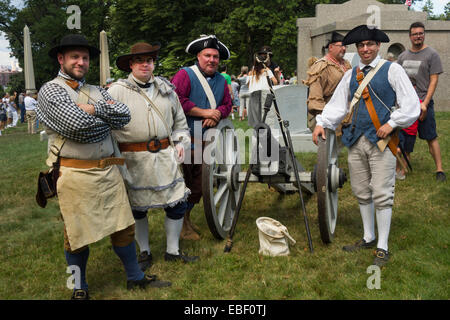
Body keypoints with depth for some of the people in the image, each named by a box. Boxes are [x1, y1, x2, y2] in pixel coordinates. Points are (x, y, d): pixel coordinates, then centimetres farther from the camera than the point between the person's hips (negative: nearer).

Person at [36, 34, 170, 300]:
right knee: (77, 235, 6)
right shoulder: (50, 90, -3)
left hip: (109, 170, 6)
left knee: (123, 225, 12)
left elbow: (124, 115, 1)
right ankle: (80, 288, 25)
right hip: (75, 175, -5)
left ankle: (136, 277, 28)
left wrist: (94, 109, -11)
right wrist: (106, 114, -3)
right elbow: (76, 124, -19)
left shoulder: (97, 91, 17)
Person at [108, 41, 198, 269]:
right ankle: (144, 253, 26)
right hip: (134, 158, -3)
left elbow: (180, 120, 23)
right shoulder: (117, 90, 0)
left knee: (177, 203, 4)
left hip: (165, 156, 3)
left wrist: (181, 141, 10)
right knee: (137, 207, 7)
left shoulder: (166, 88, 14)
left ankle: (172, 251, 22)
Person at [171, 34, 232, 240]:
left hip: (205, 140, 7)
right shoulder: (185, 75, -6)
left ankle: (187, 218, 30)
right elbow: (177, 100, -18)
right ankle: (180, 224, 8)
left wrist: (216, 115, -7)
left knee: (199, 184, 12)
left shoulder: (221, 81, 16)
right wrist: (204, 112, -15)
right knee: (182, 182, -5)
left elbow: (227, 104, 16)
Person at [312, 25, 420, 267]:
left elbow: (411, 103, -2)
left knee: (381, 194, -5)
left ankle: (383, 247, 6)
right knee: (361, 192, 11)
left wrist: (392, 123, -11)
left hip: (381, 139, -5)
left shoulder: (392, 70, 1)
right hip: (356, 139, 5)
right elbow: (337, 103, 15)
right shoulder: (351, 75, 14)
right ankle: (368, 238, 27)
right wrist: (322, 124, 2)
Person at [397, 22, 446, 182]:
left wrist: (425, 103, -13)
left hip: (423, 103, -4)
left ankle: (439, 169, 0)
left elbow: (434, 80, -6)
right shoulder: (403, 56, 14)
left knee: (431, 137, -5)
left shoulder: (431, 54, -1)